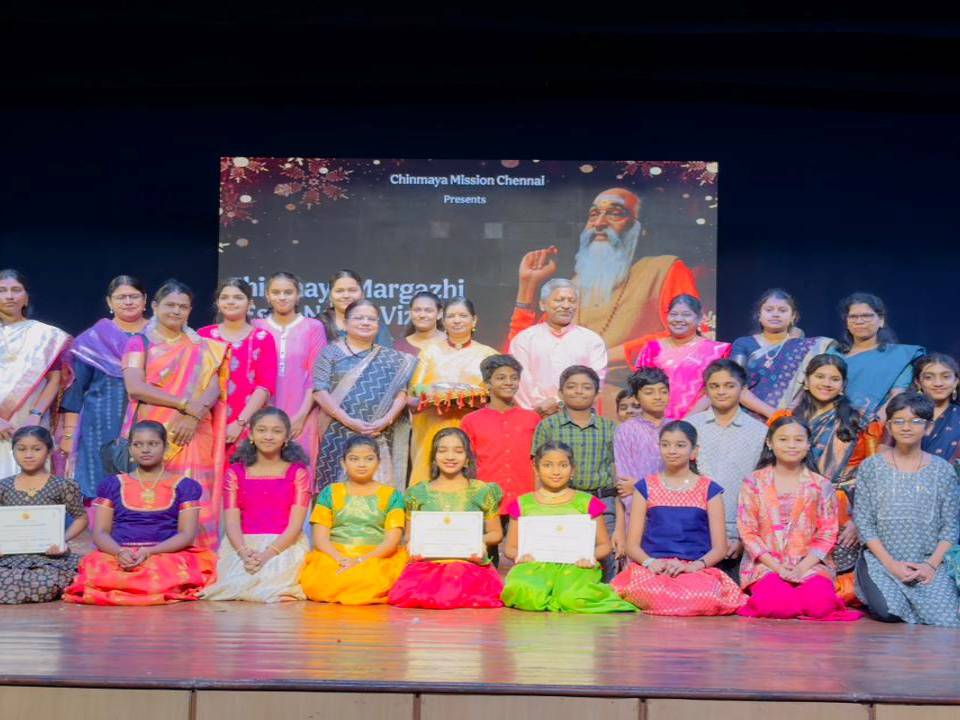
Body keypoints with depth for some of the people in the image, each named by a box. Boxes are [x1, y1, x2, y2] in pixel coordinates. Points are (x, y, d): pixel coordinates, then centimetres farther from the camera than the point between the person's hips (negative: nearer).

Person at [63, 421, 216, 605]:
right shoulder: (113, 484, 17)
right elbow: (100, 532, 9)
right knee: (95, 570, -33)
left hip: (167, 555, -1)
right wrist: (120, 552, -15)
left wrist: (149, 552, -16)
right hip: (118, 556, 2)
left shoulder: (184, 486, 11)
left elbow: (187, 534, 1)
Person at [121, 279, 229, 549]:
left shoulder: (202, 347, 14)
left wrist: (193, 416, -17)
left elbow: (214, 387, 3)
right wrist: (186, 404, -13)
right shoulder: (139, 343, 8)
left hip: (191, 435, 1)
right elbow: (134, 387, -7)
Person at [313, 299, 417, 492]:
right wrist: (348, 421, -13)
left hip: (379, 437, 2)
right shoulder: (330, 353, 6)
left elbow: (401, 392, 6)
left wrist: (386, 420, -11)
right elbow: (320, 391, -3)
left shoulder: (391, 358, 13)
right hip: (339, 435, -1)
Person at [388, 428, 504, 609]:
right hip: (427, 565, 2)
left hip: (471, 563, -2)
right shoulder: (419, 494, 14)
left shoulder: (482, 492, 10)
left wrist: (482, 541, -6)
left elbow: (496, 533, 15)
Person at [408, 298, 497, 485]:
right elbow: (413, 399, 8)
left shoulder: (488, 354, 11)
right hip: (434, 436, 1)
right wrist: (432, 398, -13)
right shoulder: (430, 353, 13)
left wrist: (477, 400, -12)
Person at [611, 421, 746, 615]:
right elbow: (632, 545, 9)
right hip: (653, 570, 0)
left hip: (696, 570, 0)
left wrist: (692, 566, -14)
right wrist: (650, 562, -13)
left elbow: (719, 548, 6)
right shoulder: (646, 487, 15)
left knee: (704, 595, -37)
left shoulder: (708, 489, 13)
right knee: (652, 591, -38)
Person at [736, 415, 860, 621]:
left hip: (810, 565, 1)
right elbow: (747, 532, -1)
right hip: (766, 565, -1)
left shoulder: (821, 486, 6)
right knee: (778, 606, -30)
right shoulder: (753, 483, 4)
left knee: (820, 605, -27)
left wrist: (802, 567, -12)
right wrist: (777, 567, -12)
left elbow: (827, 534, 3)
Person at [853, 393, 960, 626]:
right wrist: (891, 564, -11)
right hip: (881, 560, -1)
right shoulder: (871, 467, 3)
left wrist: (932, 565, -10)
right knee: (889, 613, -28)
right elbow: (863, 522, -1)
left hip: (930, 562, 1)